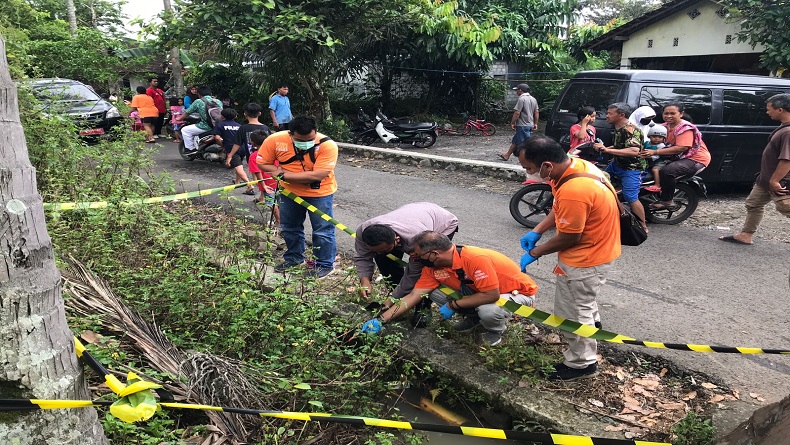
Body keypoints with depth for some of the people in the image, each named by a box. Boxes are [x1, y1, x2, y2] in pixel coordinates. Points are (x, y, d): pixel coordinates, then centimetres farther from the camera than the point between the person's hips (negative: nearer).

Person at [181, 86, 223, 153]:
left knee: (185, 130, 11)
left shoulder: (198, 102, -1)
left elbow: (187, 112, 8)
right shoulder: (218, 101, 10)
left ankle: (190, 149, 8)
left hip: (205, 127, -6)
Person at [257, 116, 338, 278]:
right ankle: (294, 257, 41)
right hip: (290, 191, 4)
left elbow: (318, 175, -34)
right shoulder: (275, 140, -21)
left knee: (322, 231, 2)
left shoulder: (327, 145, -30)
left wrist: (283, 175, -28)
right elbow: (262, 163, -8)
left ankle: (325, 264, 21)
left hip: (319, 193, -4)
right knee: (289, 228, 19)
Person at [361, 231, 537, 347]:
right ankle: (474, 317, 11)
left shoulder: (477, 259, -36)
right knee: (435, 293, -10)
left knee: (488, 311, -39)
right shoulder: (433, 267, -12)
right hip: (478, 290, 6)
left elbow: (491, 295, -36)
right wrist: (381, 320, -15)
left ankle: (495, 330, -2)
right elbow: (413, 296, -10)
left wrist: (453, 305, -27)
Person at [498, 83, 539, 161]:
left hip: (522, 125, -10)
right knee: (515, 141, 18)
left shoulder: (521, 99, -16)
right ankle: (507, 155, 28)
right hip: (530, 125, 10)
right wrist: (535, 123, 20)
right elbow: (536, 113, 14)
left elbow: (517, 113, -20)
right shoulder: (533, 99, 11)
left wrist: (512, 123, -11)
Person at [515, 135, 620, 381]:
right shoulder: (575, 164, -6)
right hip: (594, 247, 10)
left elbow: (568, 238, -25)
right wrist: (536, 231, 0)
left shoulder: (573, 190, -36)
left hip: (586, 258, -10)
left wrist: (534, 253, -11)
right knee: (583, 301, 33)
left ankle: (582, 363, 27)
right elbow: (560, 208, 8)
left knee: (573, 310, 8)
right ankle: (592, 323, 60)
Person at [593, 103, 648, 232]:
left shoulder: (631, 130, -23)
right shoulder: (617, 129, 7)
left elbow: (634, 151, -37)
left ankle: (643, 227, -3)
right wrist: (603, 148, 7)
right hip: (617, 164, 10)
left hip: (632, 167, -10)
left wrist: (607, 150, -37)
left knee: (631, 198, -16)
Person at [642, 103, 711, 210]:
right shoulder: (666, 126, 9)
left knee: (666, 171, -31)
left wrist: (655, 152, -36)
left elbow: (681, 148, -29)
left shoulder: (686, 128, -18)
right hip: (679, 157, 10)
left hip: (696, 159, -10)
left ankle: (667, 201, -19)